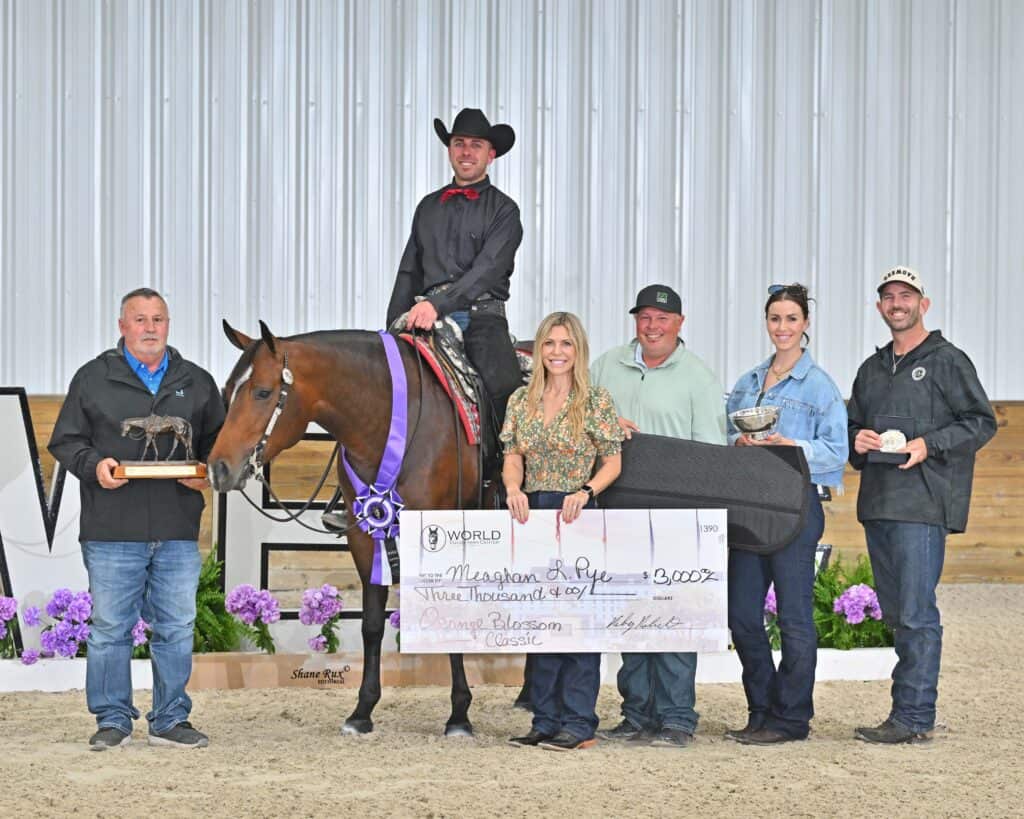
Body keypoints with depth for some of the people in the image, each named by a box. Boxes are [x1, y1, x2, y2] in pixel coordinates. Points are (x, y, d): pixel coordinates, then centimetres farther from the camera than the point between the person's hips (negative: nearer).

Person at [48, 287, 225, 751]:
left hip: (178, 531, 2)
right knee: (110, 628, 2)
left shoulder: (196, 382, 13)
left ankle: (171, 721, 16)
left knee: (176, 629, 6)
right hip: (111, 530, -2)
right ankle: (113, 721, 13)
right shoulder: (93, 379, 6)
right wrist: (93, 465, -13)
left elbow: (218, 443, 17)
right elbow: (65, 440, 6)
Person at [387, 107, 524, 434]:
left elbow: (487, 269, -10)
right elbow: (409, 275, 22)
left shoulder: (503, 209, 5)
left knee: (506, 389, -26)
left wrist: (438, 304, -24)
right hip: (427, 318, 4)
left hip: (482, 319, -3)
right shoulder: (429, 206, 20)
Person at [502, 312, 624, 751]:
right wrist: (514, 489, -14)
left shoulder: (597, 401, -2)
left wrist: (584, 492, -19)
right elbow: (513, 457, 6)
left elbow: (613, 463, -3)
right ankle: (545, 720, 15)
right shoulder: (521, 401, 9)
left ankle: (579, 723, 0)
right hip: (533, 513, 4)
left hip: (578, 516, -4)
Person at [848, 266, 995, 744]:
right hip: (876, 504, 7)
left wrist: (928, 444, -15)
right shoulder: (872, 369, 21)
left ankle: (913, 717, -10)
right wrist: (857, 440, 4)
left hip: (923, 505, -7)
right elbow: (852, 424, 28)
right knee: (895, 612, 9)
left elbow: (981, 422, -4)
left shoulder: (947, 361, 0)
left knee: (916, 614, -10)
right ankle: (912, 712, 15)